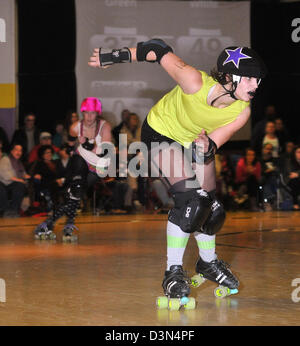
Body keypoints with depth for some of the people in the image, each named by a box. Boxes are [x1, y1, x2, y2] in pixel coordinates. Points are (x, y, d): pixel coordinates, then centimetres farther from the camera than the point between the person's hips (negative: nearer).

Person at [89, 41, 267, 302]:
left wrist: (206, 148, -46)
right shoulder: (195, 83, -38)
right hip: (162, 133, -5)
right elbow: (160, 49, -27)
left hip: (197, 141, 5)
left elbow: (211, 148, -22)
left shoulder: (242, 112, -23)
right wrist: (118, 55, -24)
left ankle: (208, 262, 34)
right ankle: (173, 272, -10)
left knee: (211, 208, 5)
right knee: (190, 199, -22)